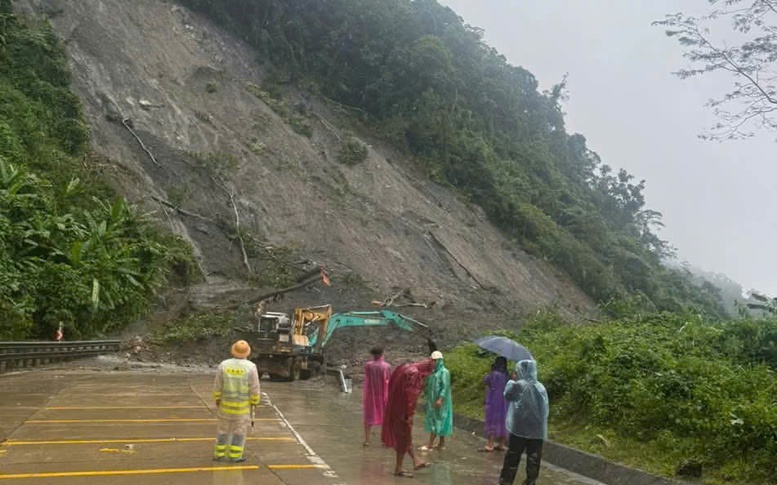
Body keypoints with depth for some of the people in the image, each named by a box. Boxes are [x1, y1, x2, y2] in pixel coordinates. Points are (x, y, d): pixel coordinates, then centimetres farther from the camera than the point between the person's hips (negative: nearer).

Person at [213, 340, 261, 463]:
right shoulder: (250, 367, -18)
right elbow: (254, 388, -13)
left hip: (226, 401, 2)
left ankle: (219, 454, 19)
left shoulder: (224, 365, -12)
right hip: (243, 403, -2)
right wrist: (255, 402, -1)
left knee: (224, 428, 15)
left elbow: (217, 385, -5)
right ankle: (234, 456, 9)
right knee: (240, 429, 8)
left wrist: (217, 399, 8)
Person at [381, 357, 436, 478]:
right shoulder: (414, 374, -20)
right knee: (404, 438, 3)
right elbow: (410, 395, -23)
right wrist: (410, 414, -20)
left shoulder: (406, 368, 9)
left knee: (405, 436, 19)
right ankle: (398, 468, 11)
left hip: (395, 408, 10)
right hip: (402, 410, -10)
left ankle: (416, 461, 32)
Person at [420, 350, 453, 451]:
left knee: (436, 421, -8)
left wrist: (440, 399, -26)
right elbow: (429, 385, 17)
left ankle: (430, 444, -9)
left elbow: (445, 387, -18)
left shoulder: (444, 372, -11)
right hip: (432, 400, 8)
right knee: (439, 422, 10)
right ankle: (442, 443, 16)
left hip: (439, 400, -8)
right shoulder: (433, 372, 13)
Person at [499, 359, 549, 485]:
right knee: (533, 461, 8)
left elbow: (507, 394, 5)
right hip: (537, 431, 3)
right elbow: (545, 409, 6)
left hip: (519, 429, -3)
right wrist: (540, 425, 14)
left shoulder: (519, 385, -11)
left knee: (512, 459, 8)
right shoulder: (541, 387, 2)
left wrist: (512, 381, 12)